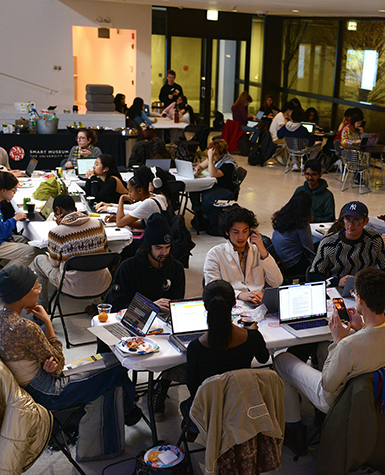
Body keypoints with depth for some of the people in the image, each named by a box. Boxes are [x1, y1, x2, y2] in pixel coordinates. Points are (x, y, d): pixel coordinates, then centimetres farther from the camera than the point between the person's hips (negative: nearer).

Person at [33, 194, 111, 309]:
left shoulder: (56, 233, -17)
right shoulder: (98, 224, -6)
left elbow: (54, 262, 0)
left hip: (75, 288, -4)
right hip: (102, 285, 4)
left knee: (39, 260, 22)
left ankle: (42, 305, 40)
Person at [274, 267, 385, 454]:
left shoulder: (349, 345, -41)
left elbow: (328, 386, -23)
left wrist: (338, 340, -21)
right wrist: (361, 327, -4)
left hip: (336, 400, -6)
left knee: (281, 360, 11)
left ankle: (295, 430, 25)